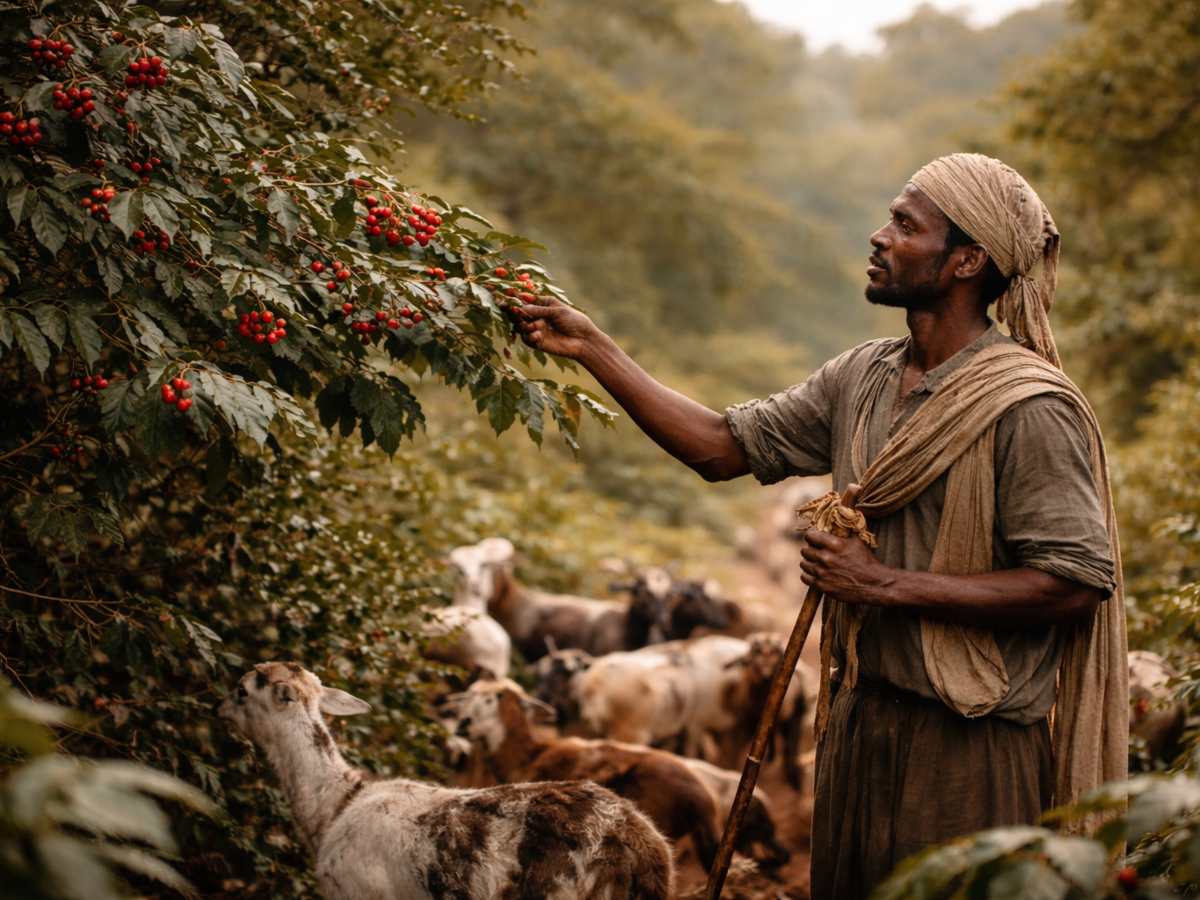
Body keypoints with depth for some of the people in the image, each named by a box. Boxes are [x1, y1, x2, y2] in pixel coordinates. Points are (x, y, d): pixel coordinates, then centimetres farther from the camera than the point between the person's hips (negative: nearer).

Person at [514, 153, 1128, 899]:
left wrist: (887, 585, -19)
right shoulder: (862, 378, 6)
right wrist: (593, 349, 5)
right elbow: (722, 445, 9)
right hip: (861, 719, 7)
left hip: (970, 748, -7)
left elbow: (1077, 582, -21)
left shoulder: (1030, 408, -16)